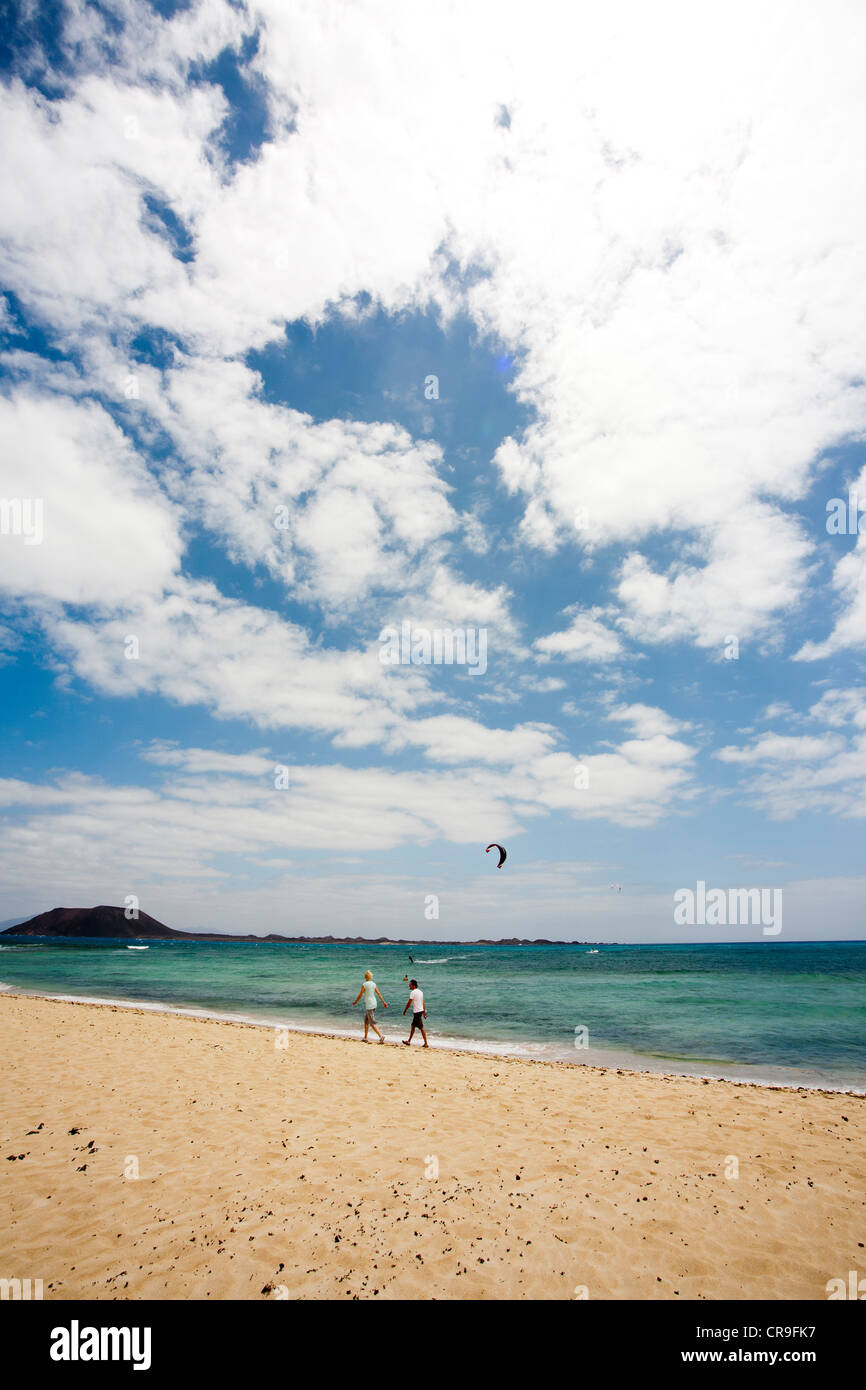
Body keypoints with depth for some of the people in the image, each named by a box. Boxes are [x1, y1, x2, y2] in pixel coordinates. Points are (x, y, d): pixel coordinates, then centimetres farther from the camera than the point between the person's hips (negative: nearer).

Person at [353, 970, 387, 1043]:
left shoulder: (364, 985, -13)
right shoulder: (374, 984, 6)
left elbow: (360, 995, -7)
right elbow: (379, 994, 7)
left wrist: (355, 1002, 8)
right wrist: (384, 1002, 11)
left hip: (368, 1004, -7)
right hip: (374, 1003, 7)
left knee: (372, 1023, -5)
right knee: (366, 1021, 18)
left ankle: (381, 1036, -16)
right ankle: (365, 1037, 24)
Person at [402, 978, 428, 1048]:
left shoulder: (413, 992, -15)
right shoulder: (420, 992, 11)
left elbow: (409, 1003, -13)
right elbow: (423, 1003, 14)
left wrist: (405, 1010, -1)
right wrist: (424, 1012, 18)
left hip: (417, 1012, -9)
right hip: (421, 1010, 9)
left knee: (421, 1028, -6)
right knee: (413, 1026, 18)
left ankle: (426, 1043, -5)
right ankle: (409, 1041, 27)